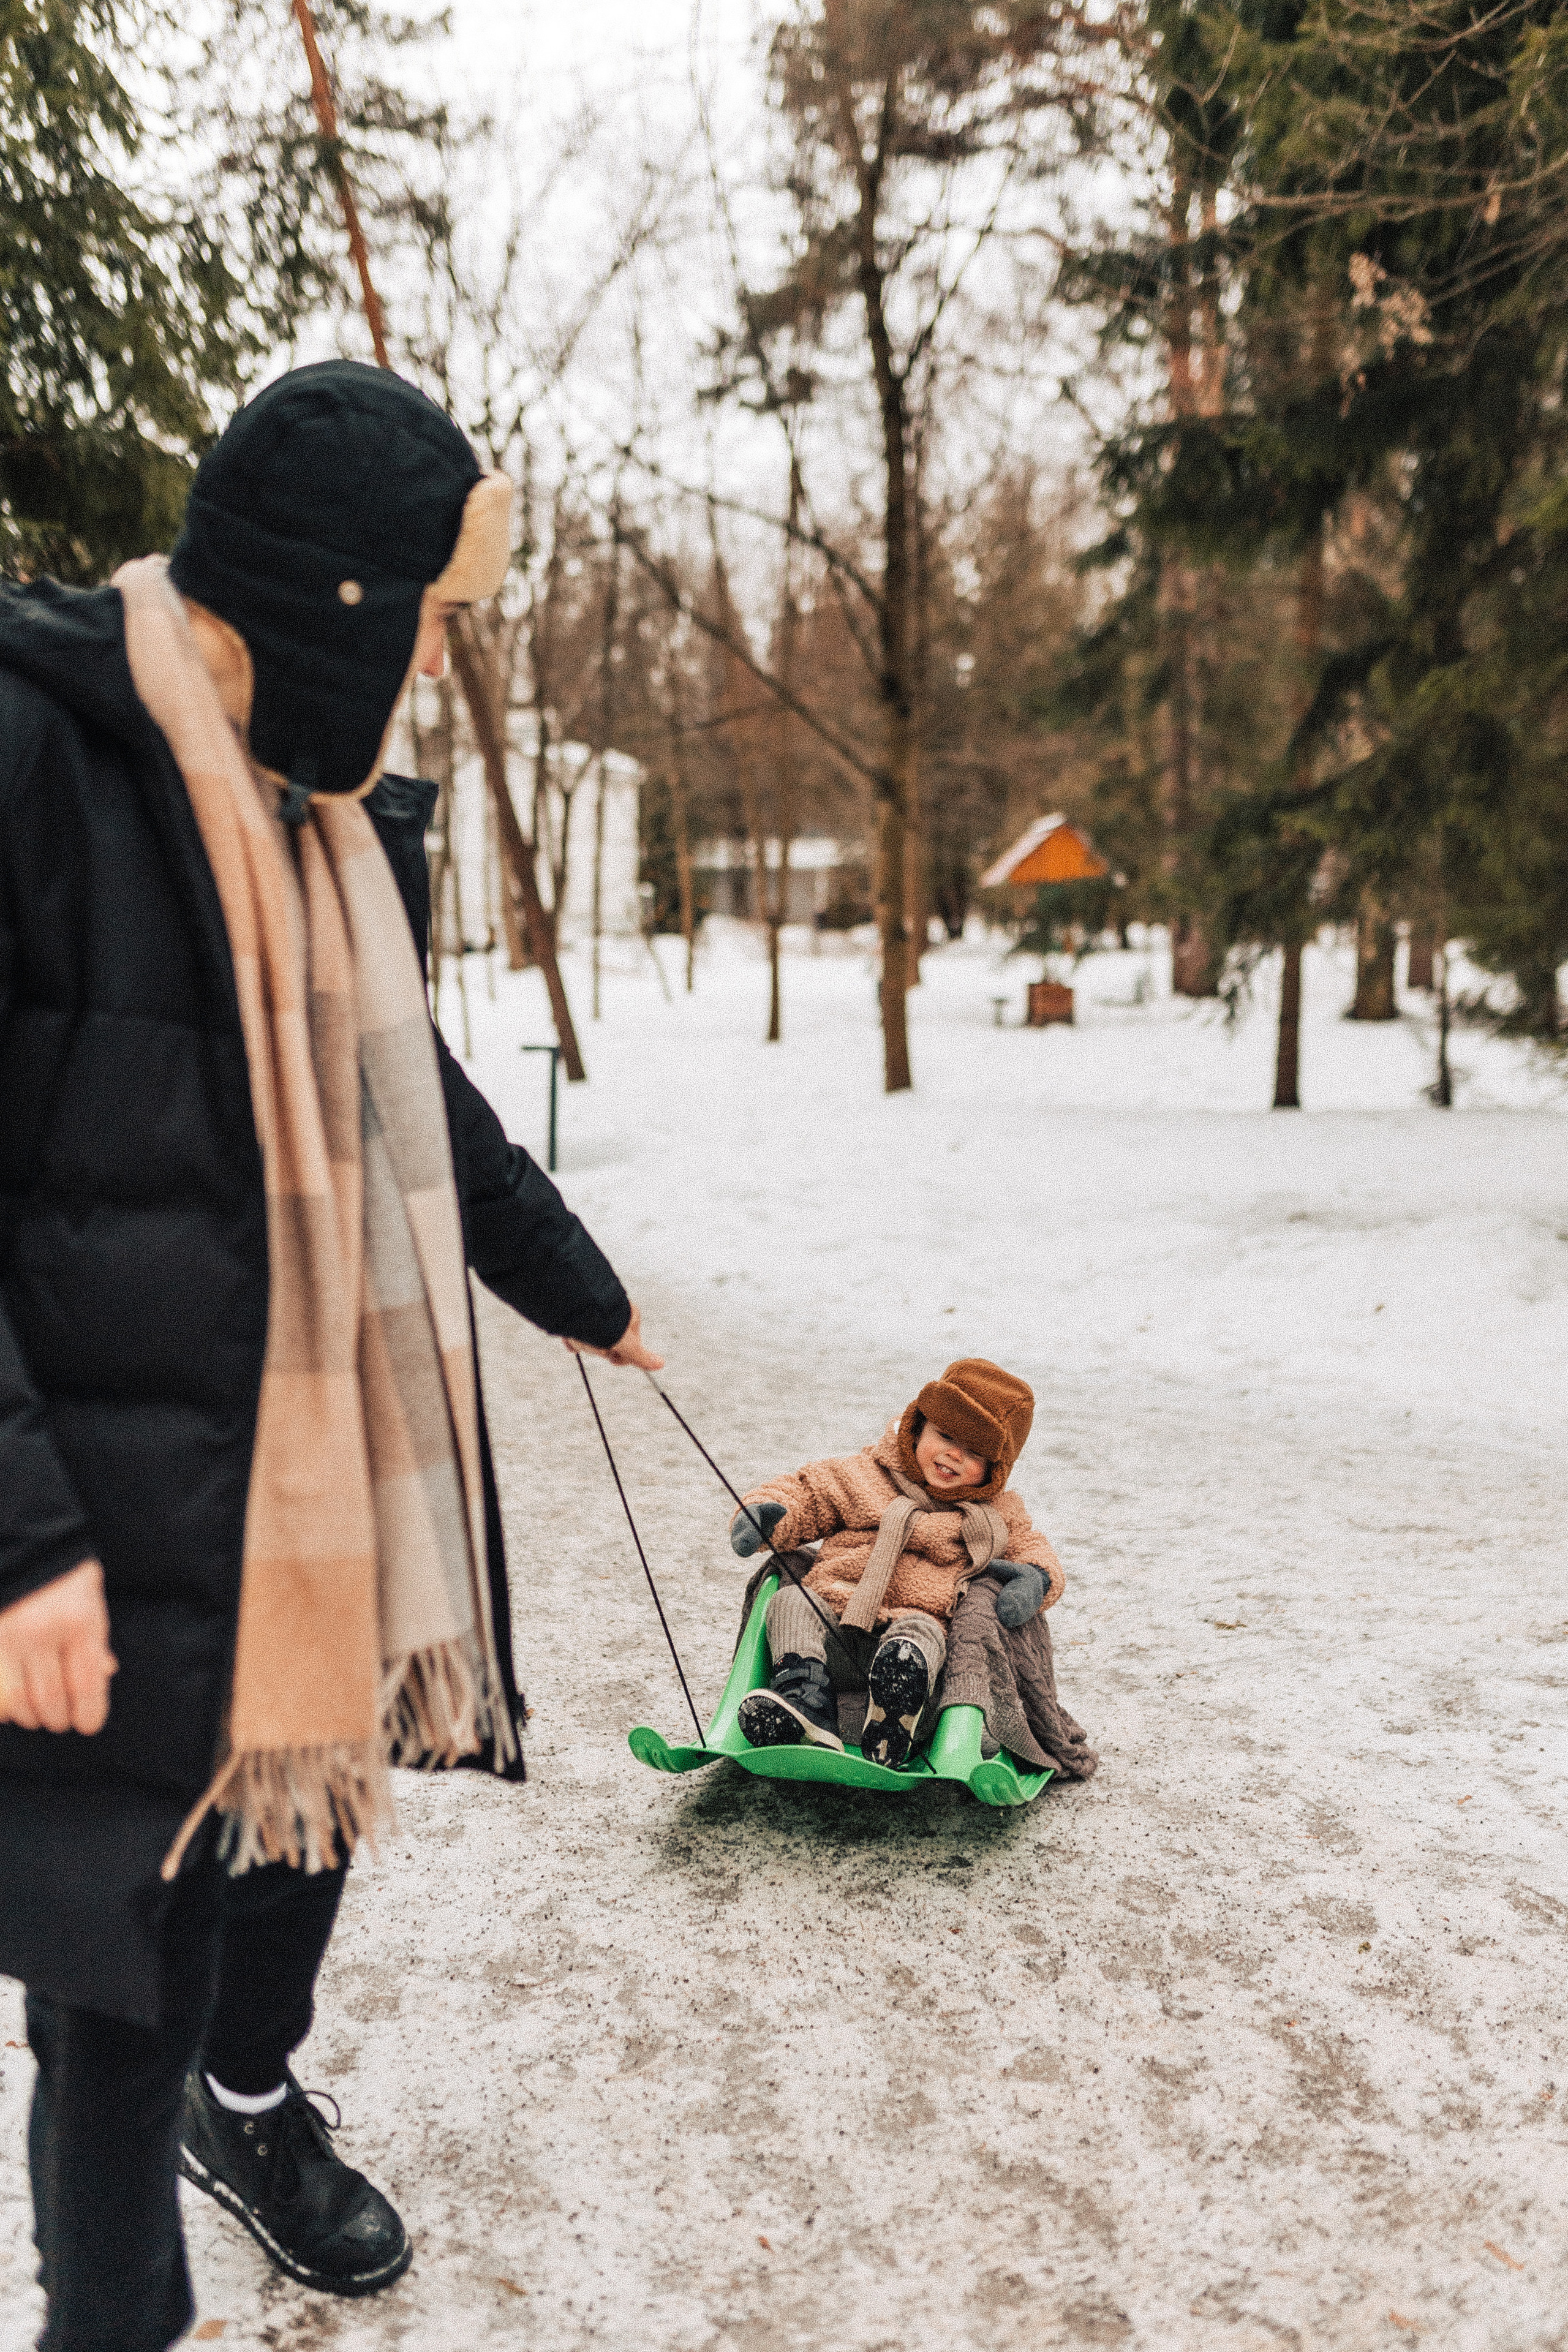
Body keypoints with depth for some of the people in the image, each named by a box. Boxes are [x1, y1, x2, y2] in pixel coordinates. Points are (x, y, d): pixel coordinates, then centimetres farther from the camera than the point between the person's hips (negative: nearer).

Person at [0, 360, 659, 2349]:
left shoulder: (336, 805, 11)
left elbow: (415, 1100, 23)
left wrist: (580, 1290, 32)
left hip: (340, 1475, 8)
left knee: (312, 1806, 22)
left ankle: (251, 2101, 50)